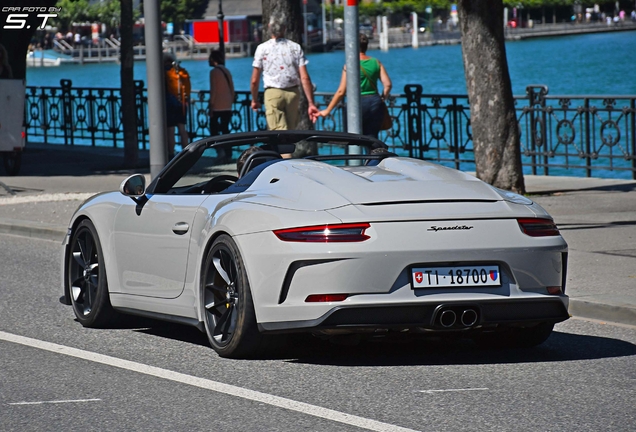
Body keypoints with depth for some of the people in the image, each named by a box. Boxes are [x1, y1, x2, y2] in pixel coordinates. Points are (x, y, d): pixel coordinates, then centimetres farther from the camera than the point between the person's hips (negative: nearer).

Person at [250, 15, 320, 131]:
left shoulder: (262, 49, -2)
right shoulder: (296, 48, 2)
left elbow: (254, 80, 0)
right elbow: (305, 78, -4)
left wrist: (255, 100, 15)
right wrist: (311, 103, -2)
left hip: (273, 94, -3)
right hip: (293, 93, 3)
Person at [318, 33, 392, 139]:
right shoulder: (376, 63, 5)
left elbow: (341, 92, -9)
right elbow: (388, 85, 0)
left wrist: (327, 110, -2)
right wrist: (382, 99, 18)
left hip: (358, 103, -4)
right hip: (374, 101, 4)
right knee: (372, 137, 9)